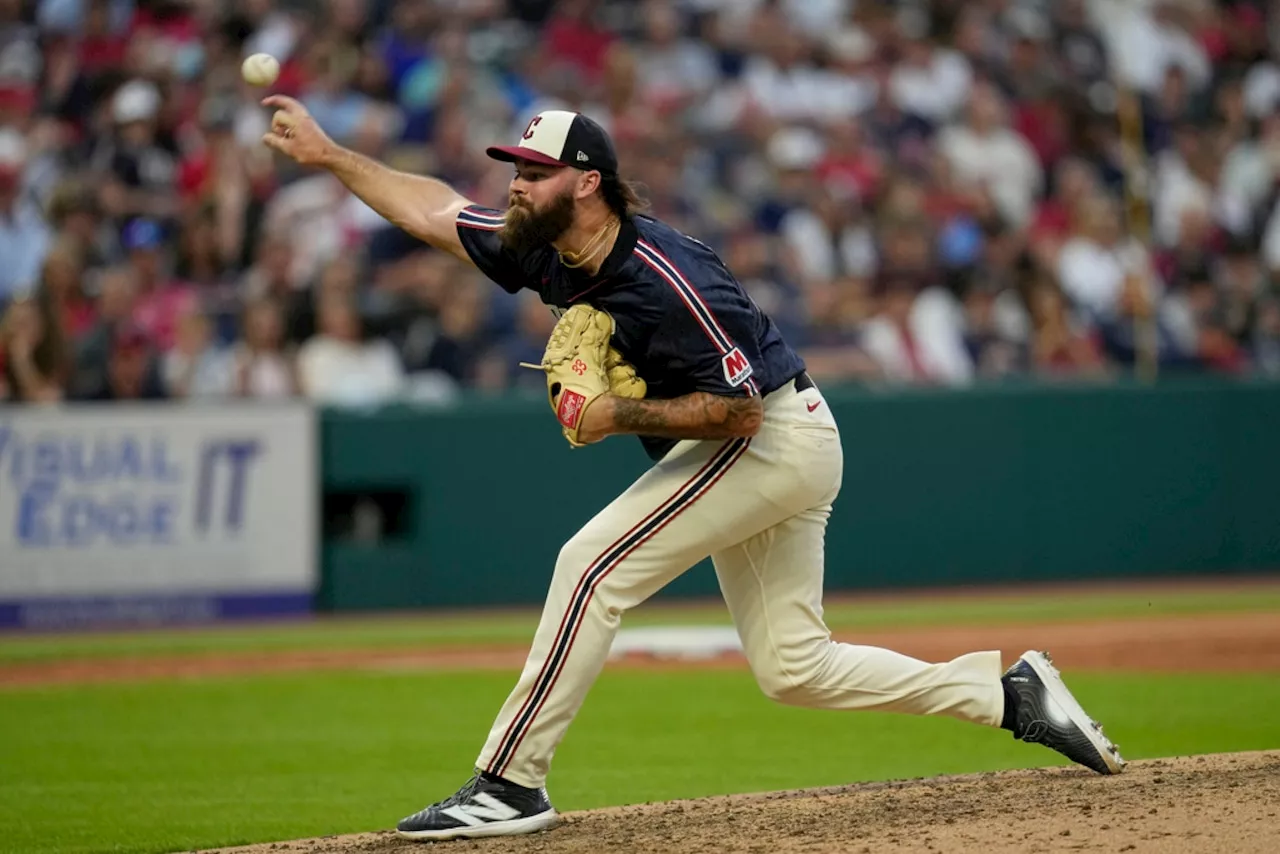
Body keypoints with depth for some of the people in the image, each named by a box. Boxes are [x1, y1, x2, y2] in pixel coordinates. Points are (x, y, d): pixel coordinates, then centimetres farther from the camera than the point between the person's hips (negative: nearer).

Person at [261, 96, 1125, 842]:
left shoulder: (664, 278, -26)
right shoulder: (550, 252, 0)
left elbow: (737, 410, -25)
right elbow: (433, 209, 11)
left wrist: (620, 416, -24)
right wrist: (328, 153, 8)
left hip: (775, 438, -10)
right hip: (777, 452, 10)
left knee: (593, 564, -16)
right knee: (793, 667, 10)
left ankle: (510, 785, -14)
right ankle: (1013, 694, 11)